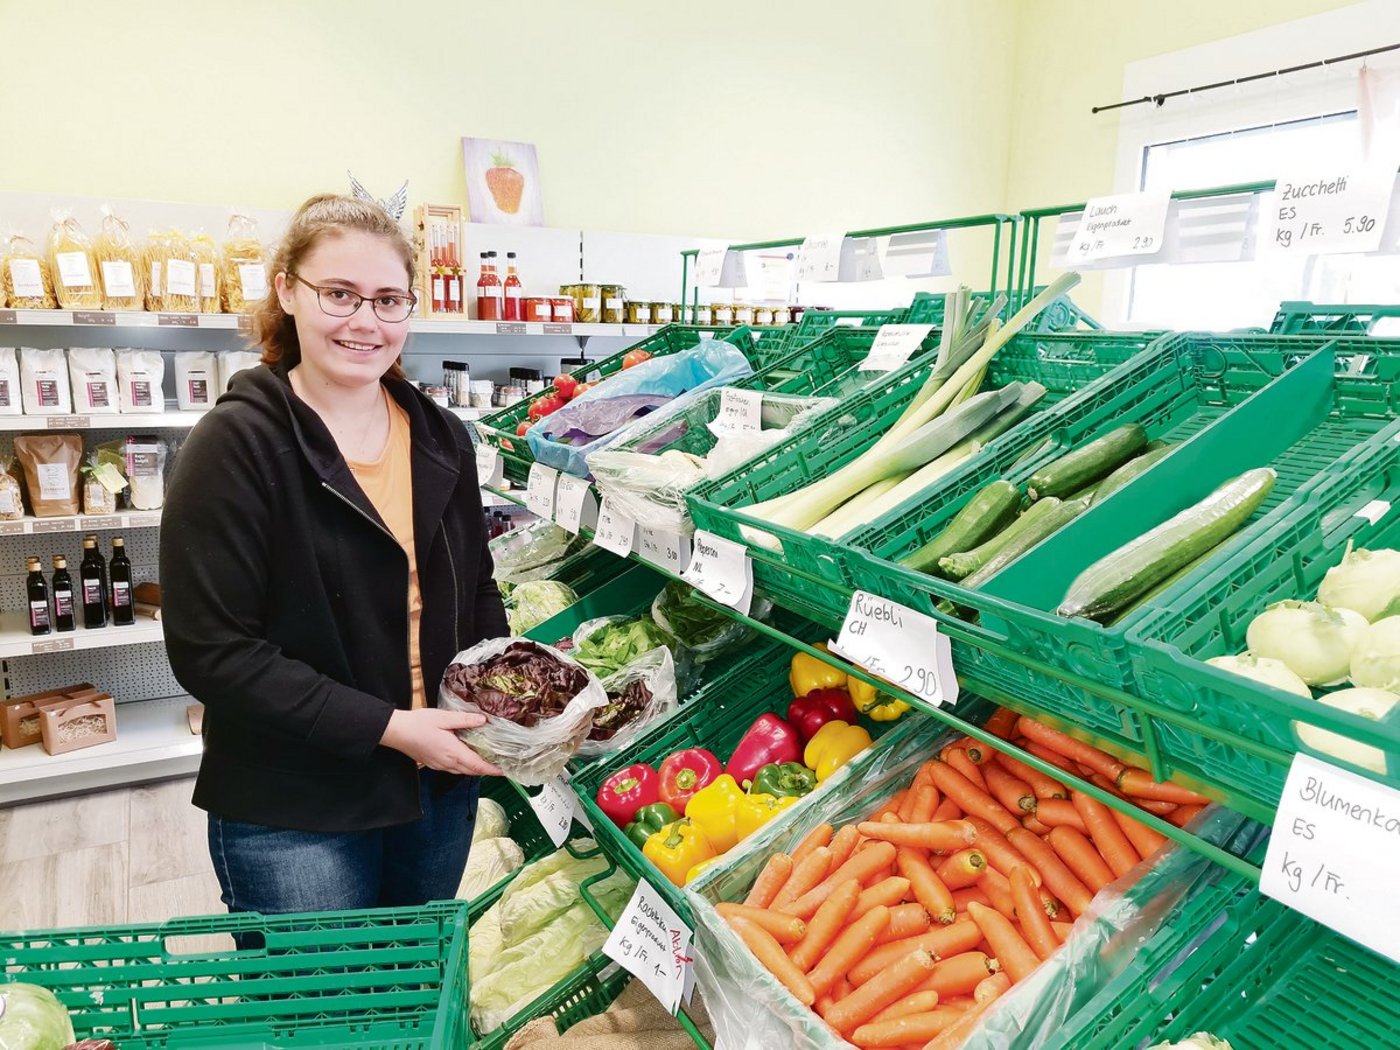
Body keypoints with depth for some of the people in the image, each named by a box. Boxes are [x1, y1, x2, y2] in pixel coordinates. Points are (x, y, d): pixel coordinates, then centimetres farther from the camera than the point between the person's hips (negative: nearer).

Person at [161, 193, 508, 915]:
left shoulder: (442, 440, 3)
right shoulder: (237, 444, -14)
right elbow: (210, 651, -18)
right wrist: (385, 727, -21)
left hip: (440, 789, 6)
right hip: (291, 817, -5)